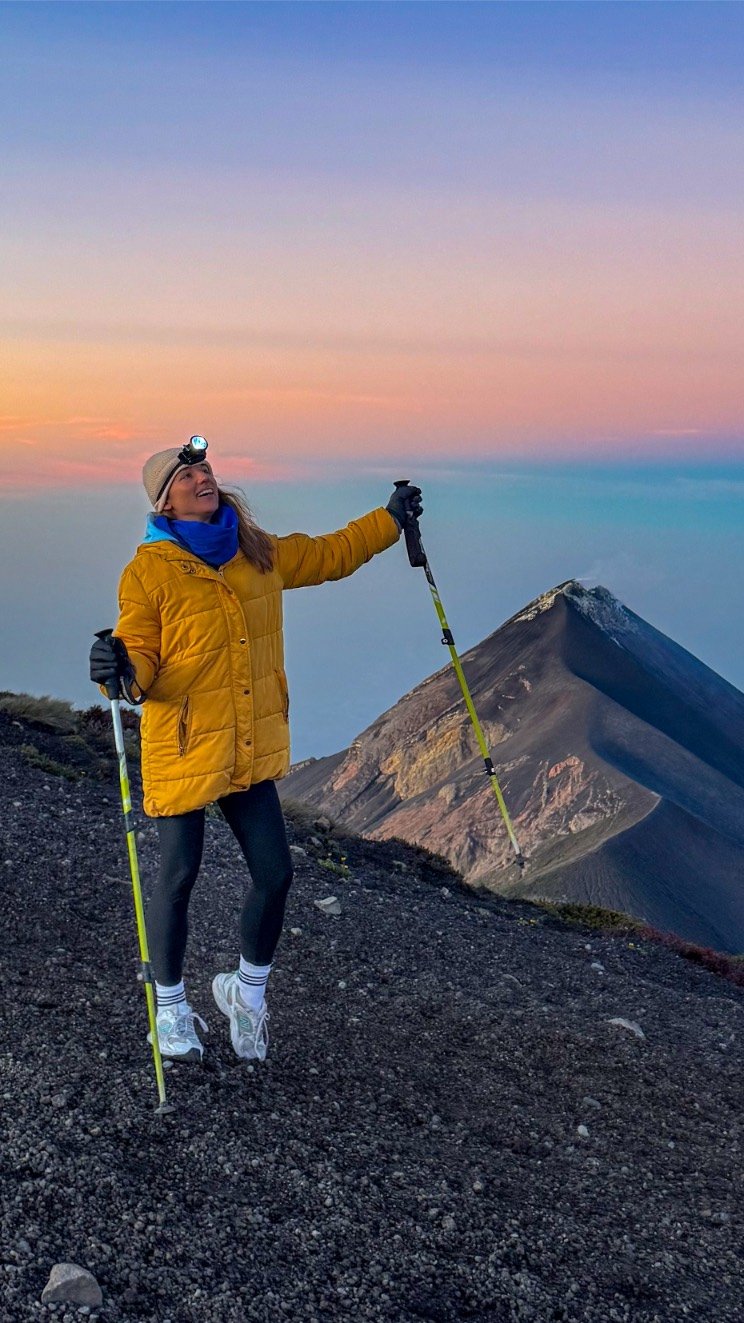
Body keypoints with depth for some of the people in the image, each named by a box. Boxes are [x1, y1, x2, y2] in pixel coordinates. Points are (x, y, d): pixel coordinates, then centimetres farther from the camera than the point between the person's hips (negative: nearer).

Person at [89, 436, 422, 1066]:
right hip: (183, 752, -5)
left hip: (252, 749, 5)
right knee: (179, 877, 5)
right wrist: (122, 670, -34)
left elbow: (328, 555, 21)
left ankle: (248, 989, 32)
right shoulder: (149, 571, -11)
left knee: (274, 872, 6)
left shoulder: (259, 553, 5)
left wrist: (390, 518, 24)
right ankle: (170, 1003, 28)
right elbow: (141, 657, -11)